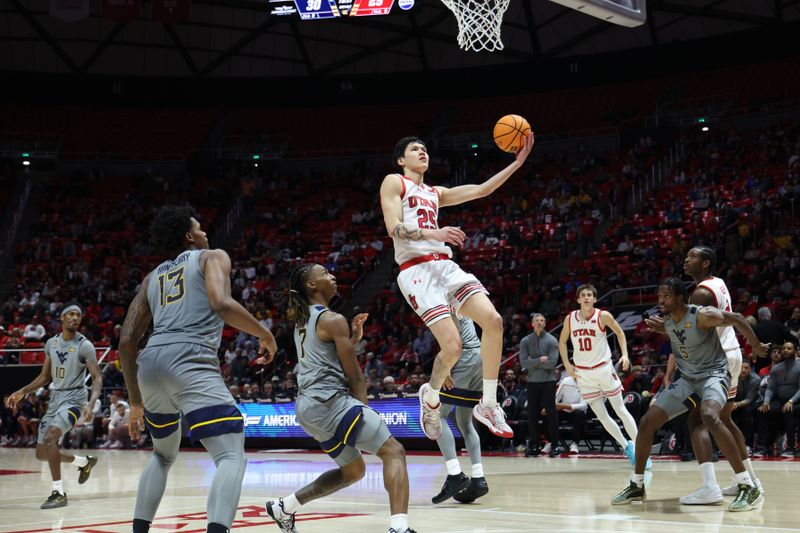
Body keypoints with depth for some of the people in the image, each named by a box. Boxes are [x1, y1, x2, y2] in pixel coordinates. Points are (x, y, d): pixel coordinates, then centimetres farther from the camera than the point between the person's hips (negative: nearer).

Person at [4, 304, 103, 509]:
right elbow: (45, 376, 18)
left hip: (74, 399, -7)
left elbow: (97, 378, -14)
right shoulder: (51, 343, 8)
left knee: (49, 437, -28)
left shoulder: (84, 345, -9)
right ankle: (83, 462, 32)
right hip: (55, 398, 7)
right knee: (41, 453, 8)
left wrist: (91, 404, -29)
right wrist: (22, 392, 7)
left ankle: (58, 493, -20)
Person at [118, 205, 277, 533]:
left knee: (163, 455, 30)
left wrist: (136, 401, 29)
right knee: (232, 457, -9)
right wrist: (265, 334, 6)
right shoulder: (212, 257, 12)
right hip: (190, 362, -6)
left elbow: (127, 341, 23)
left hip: (150, 364, 7)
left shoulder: (153, 277, 28)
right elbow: (222, 305, -9)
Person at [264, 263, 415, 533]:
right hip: (329, 400, -9)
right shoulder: (333, 319, -8)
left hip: (308, 406, 9)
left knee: (353, 470, 23)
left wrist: (354, 337, 19)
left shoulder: (302, 321, 18)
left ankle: (284, 506, 26)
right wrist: (362, 407, 8)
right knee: (393, 451, -13)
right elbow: (355, 376, -5)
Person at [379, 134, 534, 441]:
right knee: (452, 346, -18)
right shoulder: (394, 182, 6)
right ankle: (430, 397, 13)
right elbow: (393, 228, -8)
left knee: (493, 320, -13)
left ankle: (488, 404, -4)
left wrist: (516, 163, 12)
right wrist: (433, 234, -24)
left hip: (445, 266, 7)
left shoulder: (435, 193, 27)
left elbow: (480, 190, 21)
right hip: (417, 271, -7)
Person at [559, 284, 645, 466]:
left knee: (620, 410, -2)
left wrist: (625, 354, -7)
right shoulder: (570, 319, -2)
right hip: (583, 373, 3)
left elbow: (619, 332, 5)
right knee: (601, 415, 5)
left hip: (604, 368, -3)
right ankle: (626, 447, 18)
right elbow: (562, 342, 12)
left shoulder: (603, 316, -10)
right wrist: (567, 365, 4)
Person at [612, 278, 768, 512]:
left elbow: (737, 319, -14)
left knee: (709, 417, -38)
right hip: (687, 379, 8)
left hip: (713, 374, -7)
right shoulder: (666, 322, 1)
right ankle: (636, 486, 15)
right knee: (646, 422, -1)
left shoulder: (702, 315, -21)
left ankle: (748, 487, -34)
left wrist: (756, 345, -6)